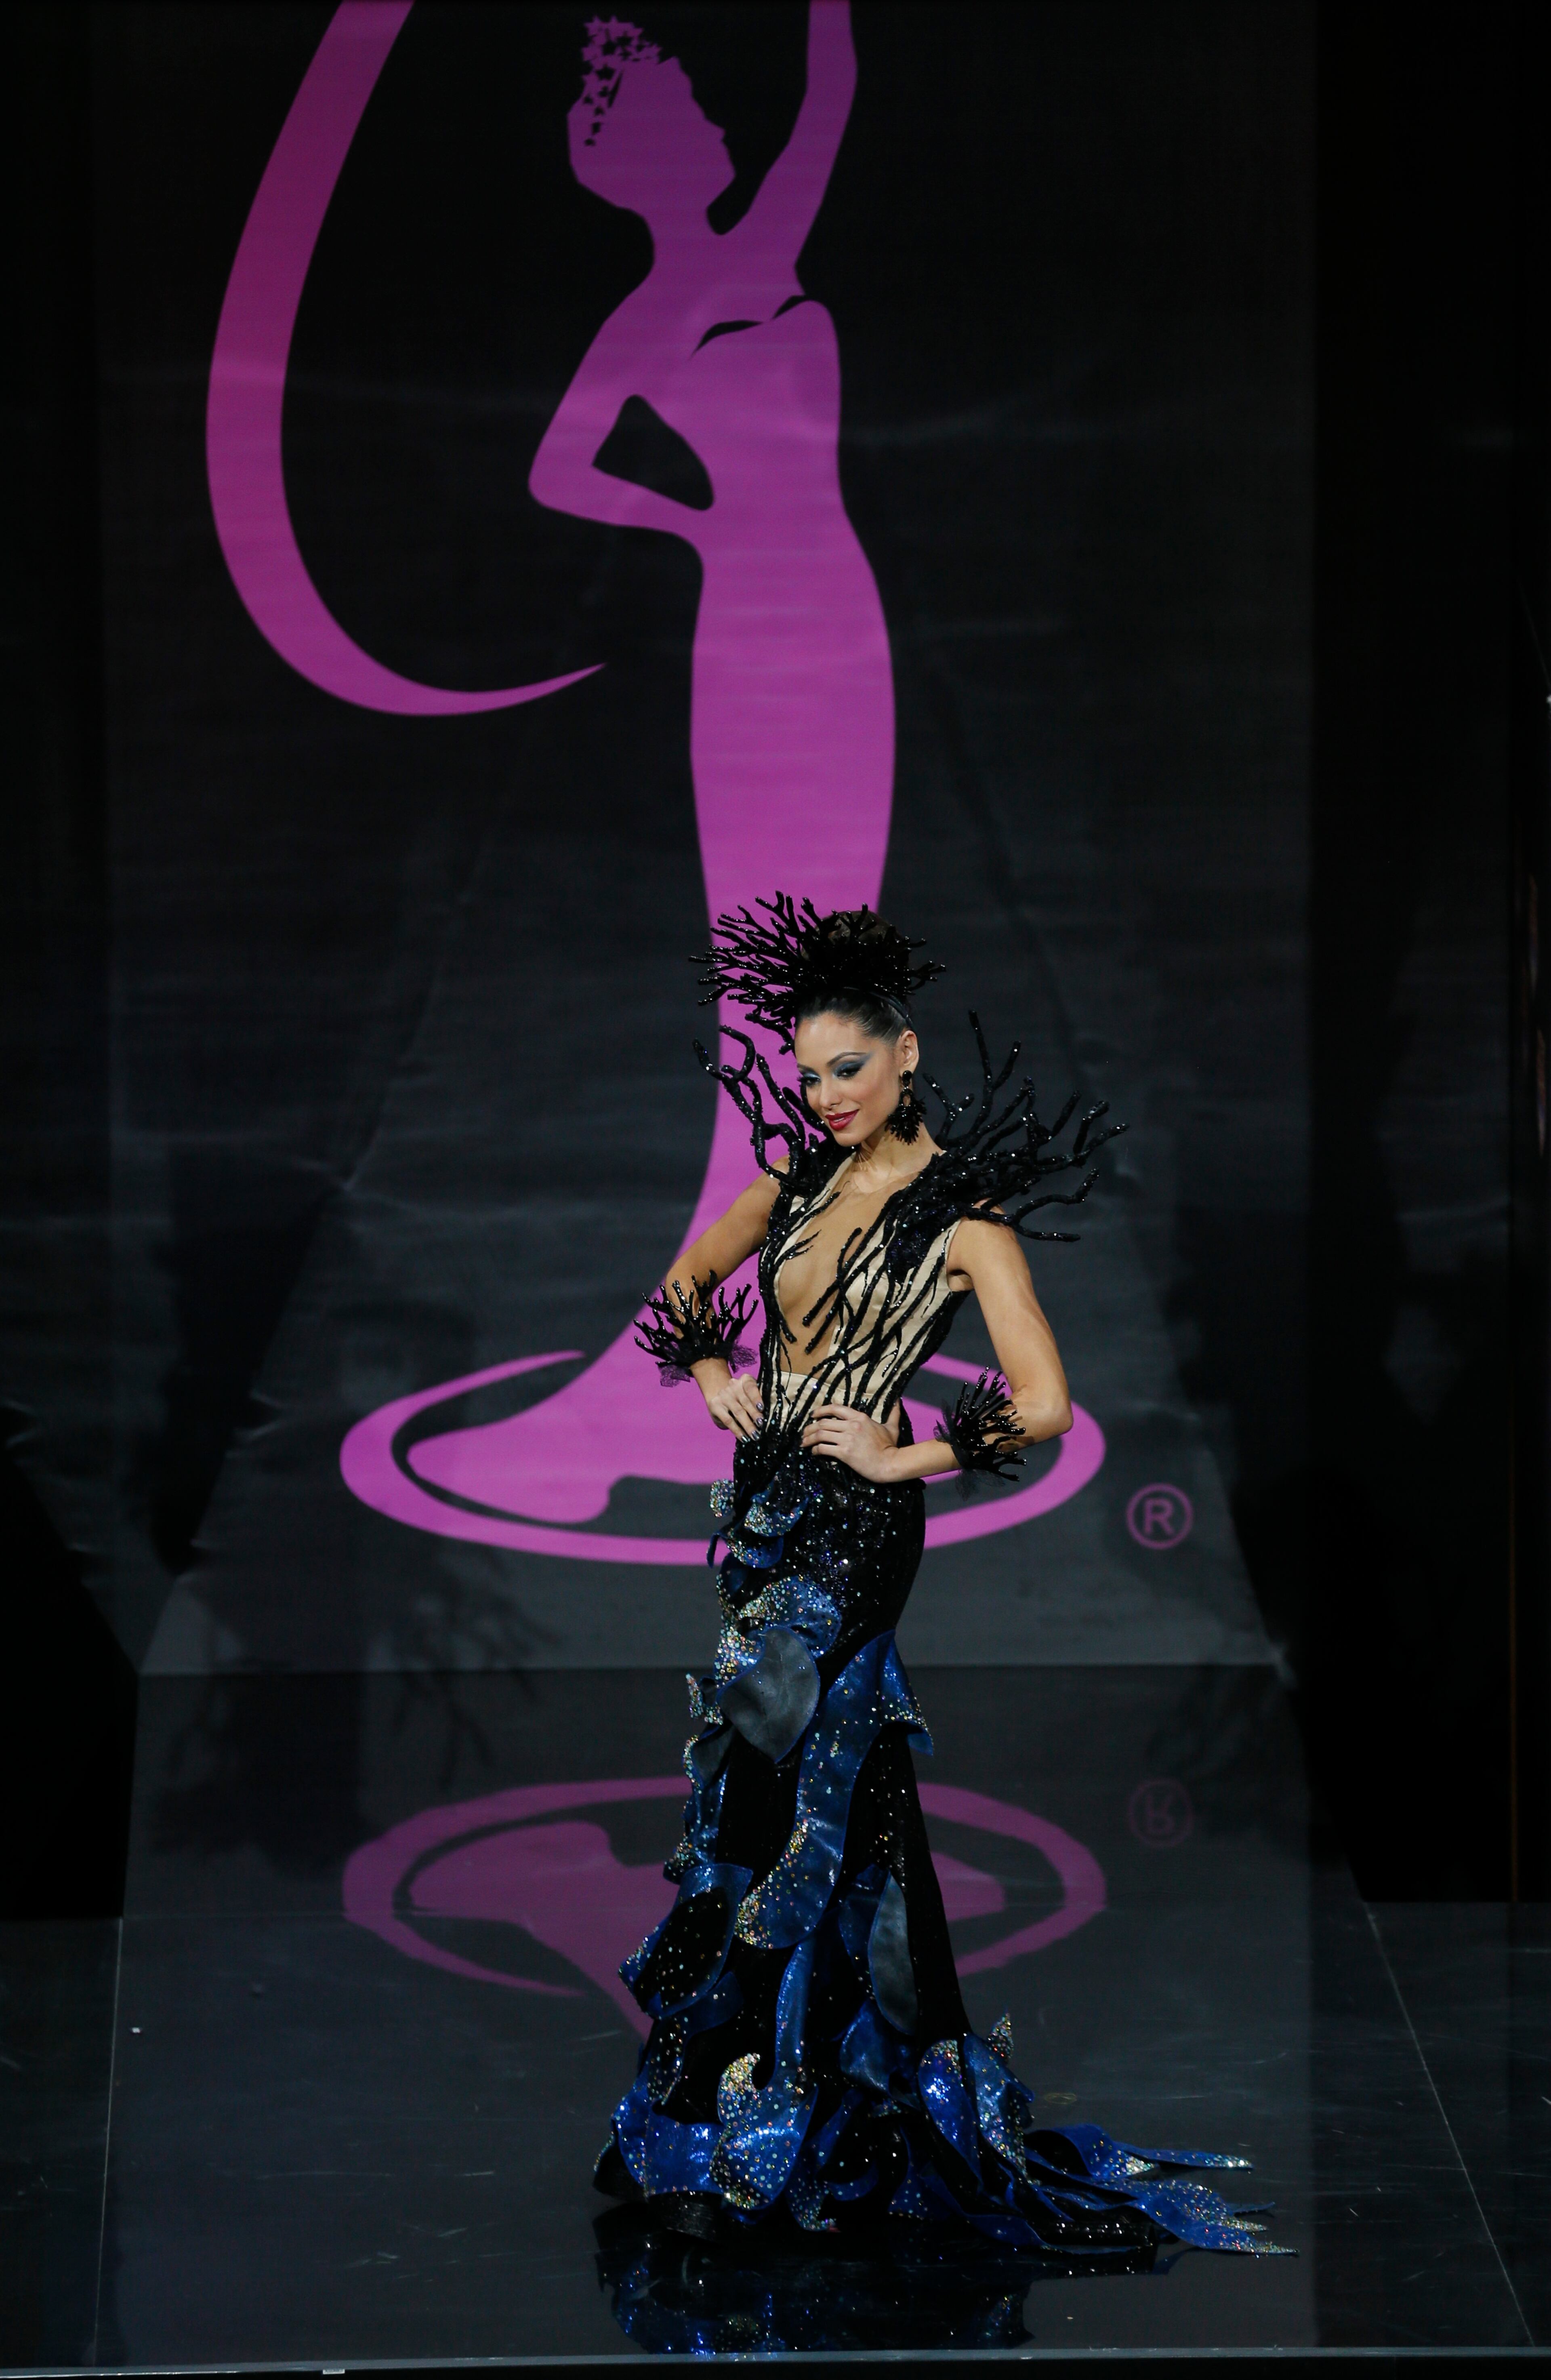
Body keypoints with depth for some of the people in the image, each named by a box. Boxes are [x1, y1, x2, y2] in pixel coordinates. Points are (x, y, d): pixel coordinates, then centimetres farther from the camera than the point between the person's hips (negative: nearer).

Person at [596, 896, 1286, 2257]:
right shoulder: (798, 1177, 8)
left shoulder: (962, 1215, -11)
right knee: (843, 1801, 11)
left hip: (849, 1530, -7)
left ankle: (731, 2118, -1)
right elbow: (689, 1280, 24)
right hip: (765, 1510, 7)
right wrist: (709, 1367, 6)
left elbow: (1044, 1409, -16)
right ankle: (903, 2079, 19)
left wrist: (901, 1457, -11)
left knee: (756, 1812, -8)